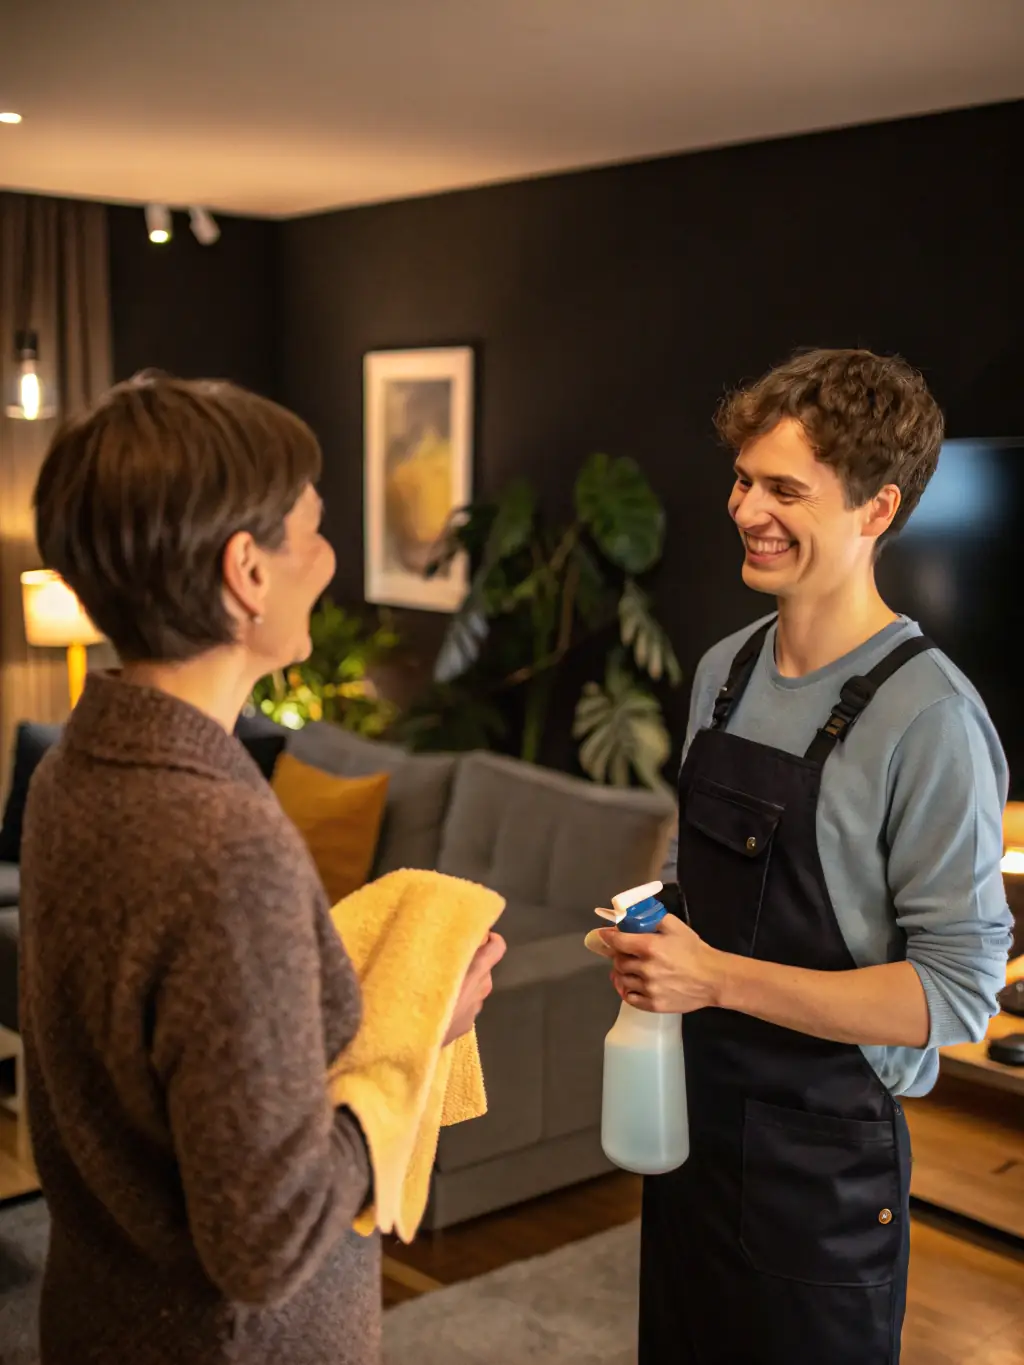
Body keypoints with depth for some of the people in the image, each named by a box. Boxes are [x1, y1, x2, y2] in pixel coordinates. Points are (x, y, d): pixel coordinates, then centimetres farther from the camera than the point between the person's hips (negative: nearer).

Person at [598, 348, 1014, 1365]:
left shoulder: (927, 718, -20)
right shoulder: (724, 670, 3)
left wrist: (718, 977, -25)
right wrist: (649, 946, -2)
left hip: (823, 1160, -6)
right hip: (689, 1114, 7)